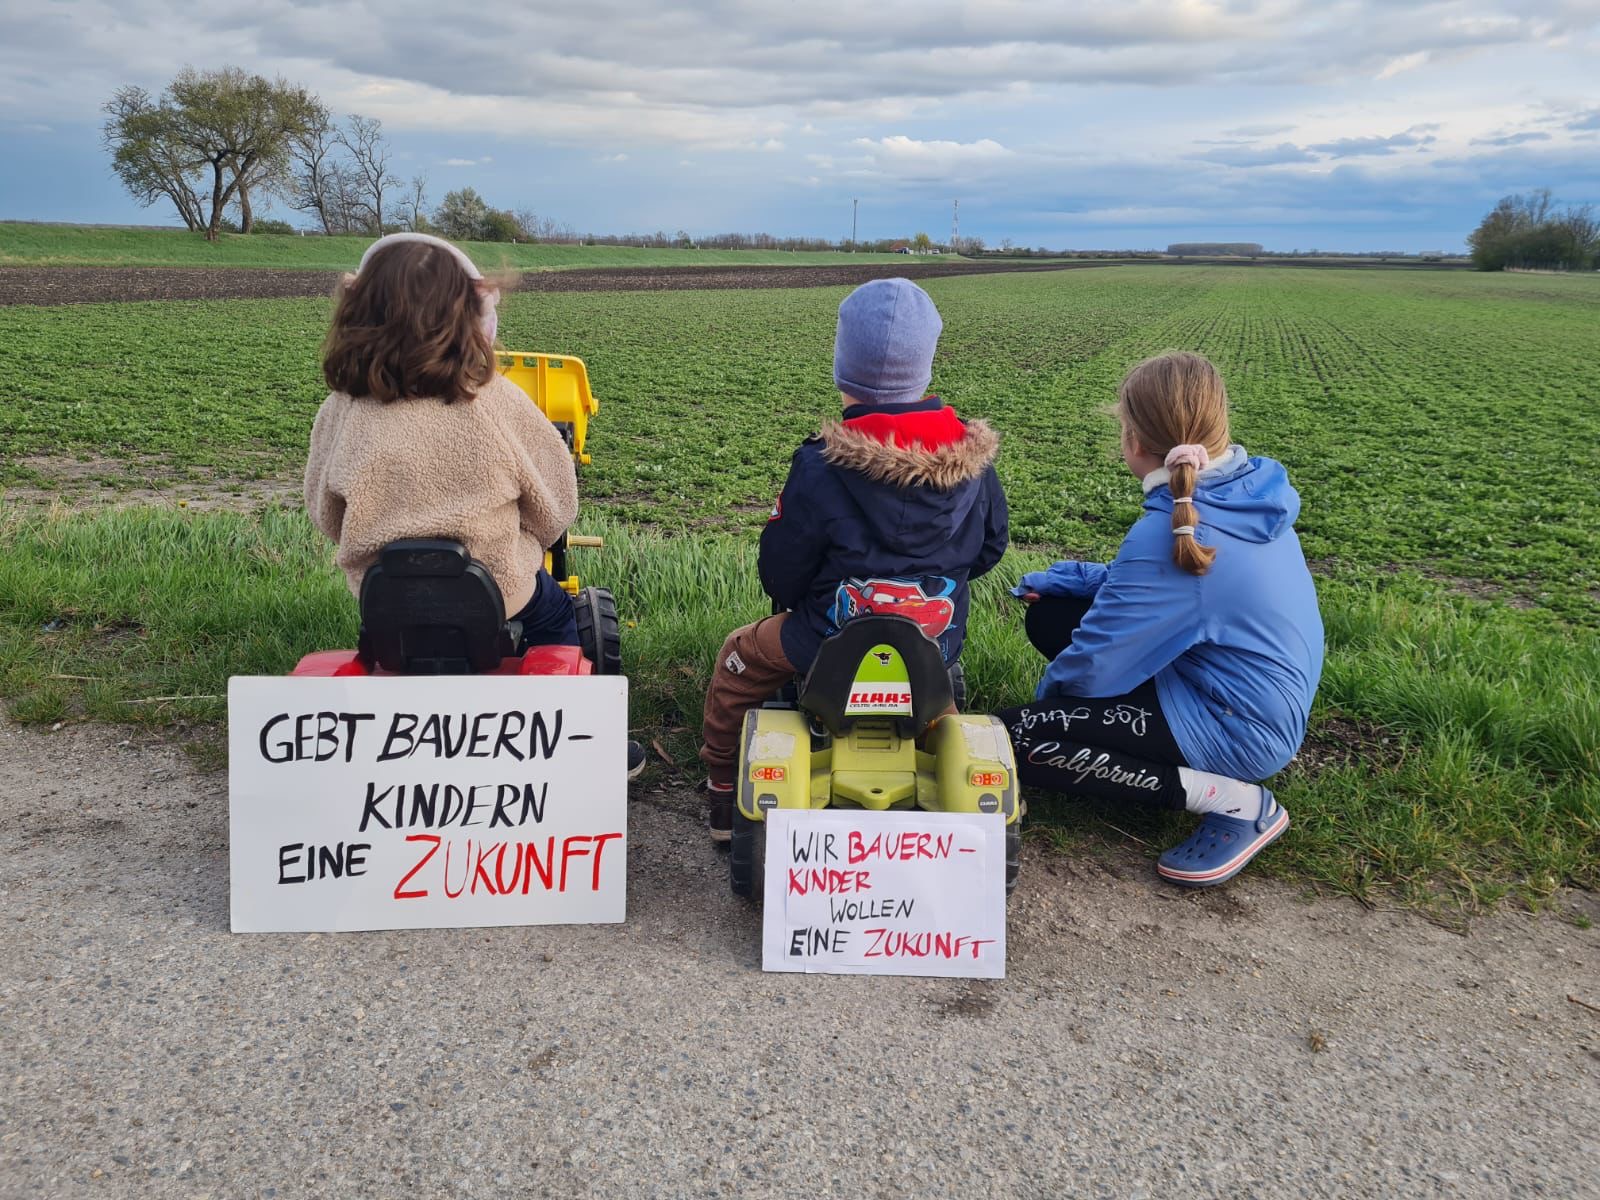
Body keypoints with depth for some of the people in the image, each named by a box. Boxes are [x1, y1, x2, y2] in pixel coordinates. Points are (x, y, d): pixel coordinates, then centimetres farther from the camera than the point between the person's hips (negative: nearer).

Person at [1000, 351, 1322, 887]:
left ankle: (1233, 800, -9)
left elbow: (1090, 668, -21)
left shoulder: (1170, 532, -28)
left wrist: (1047, 694, 1)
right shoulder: (1250, 492, -2)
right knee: (1049, 615, 9)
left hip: (1240, 730, -9)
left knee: (1013, 738, -12)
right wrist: (1062, 580, 7)